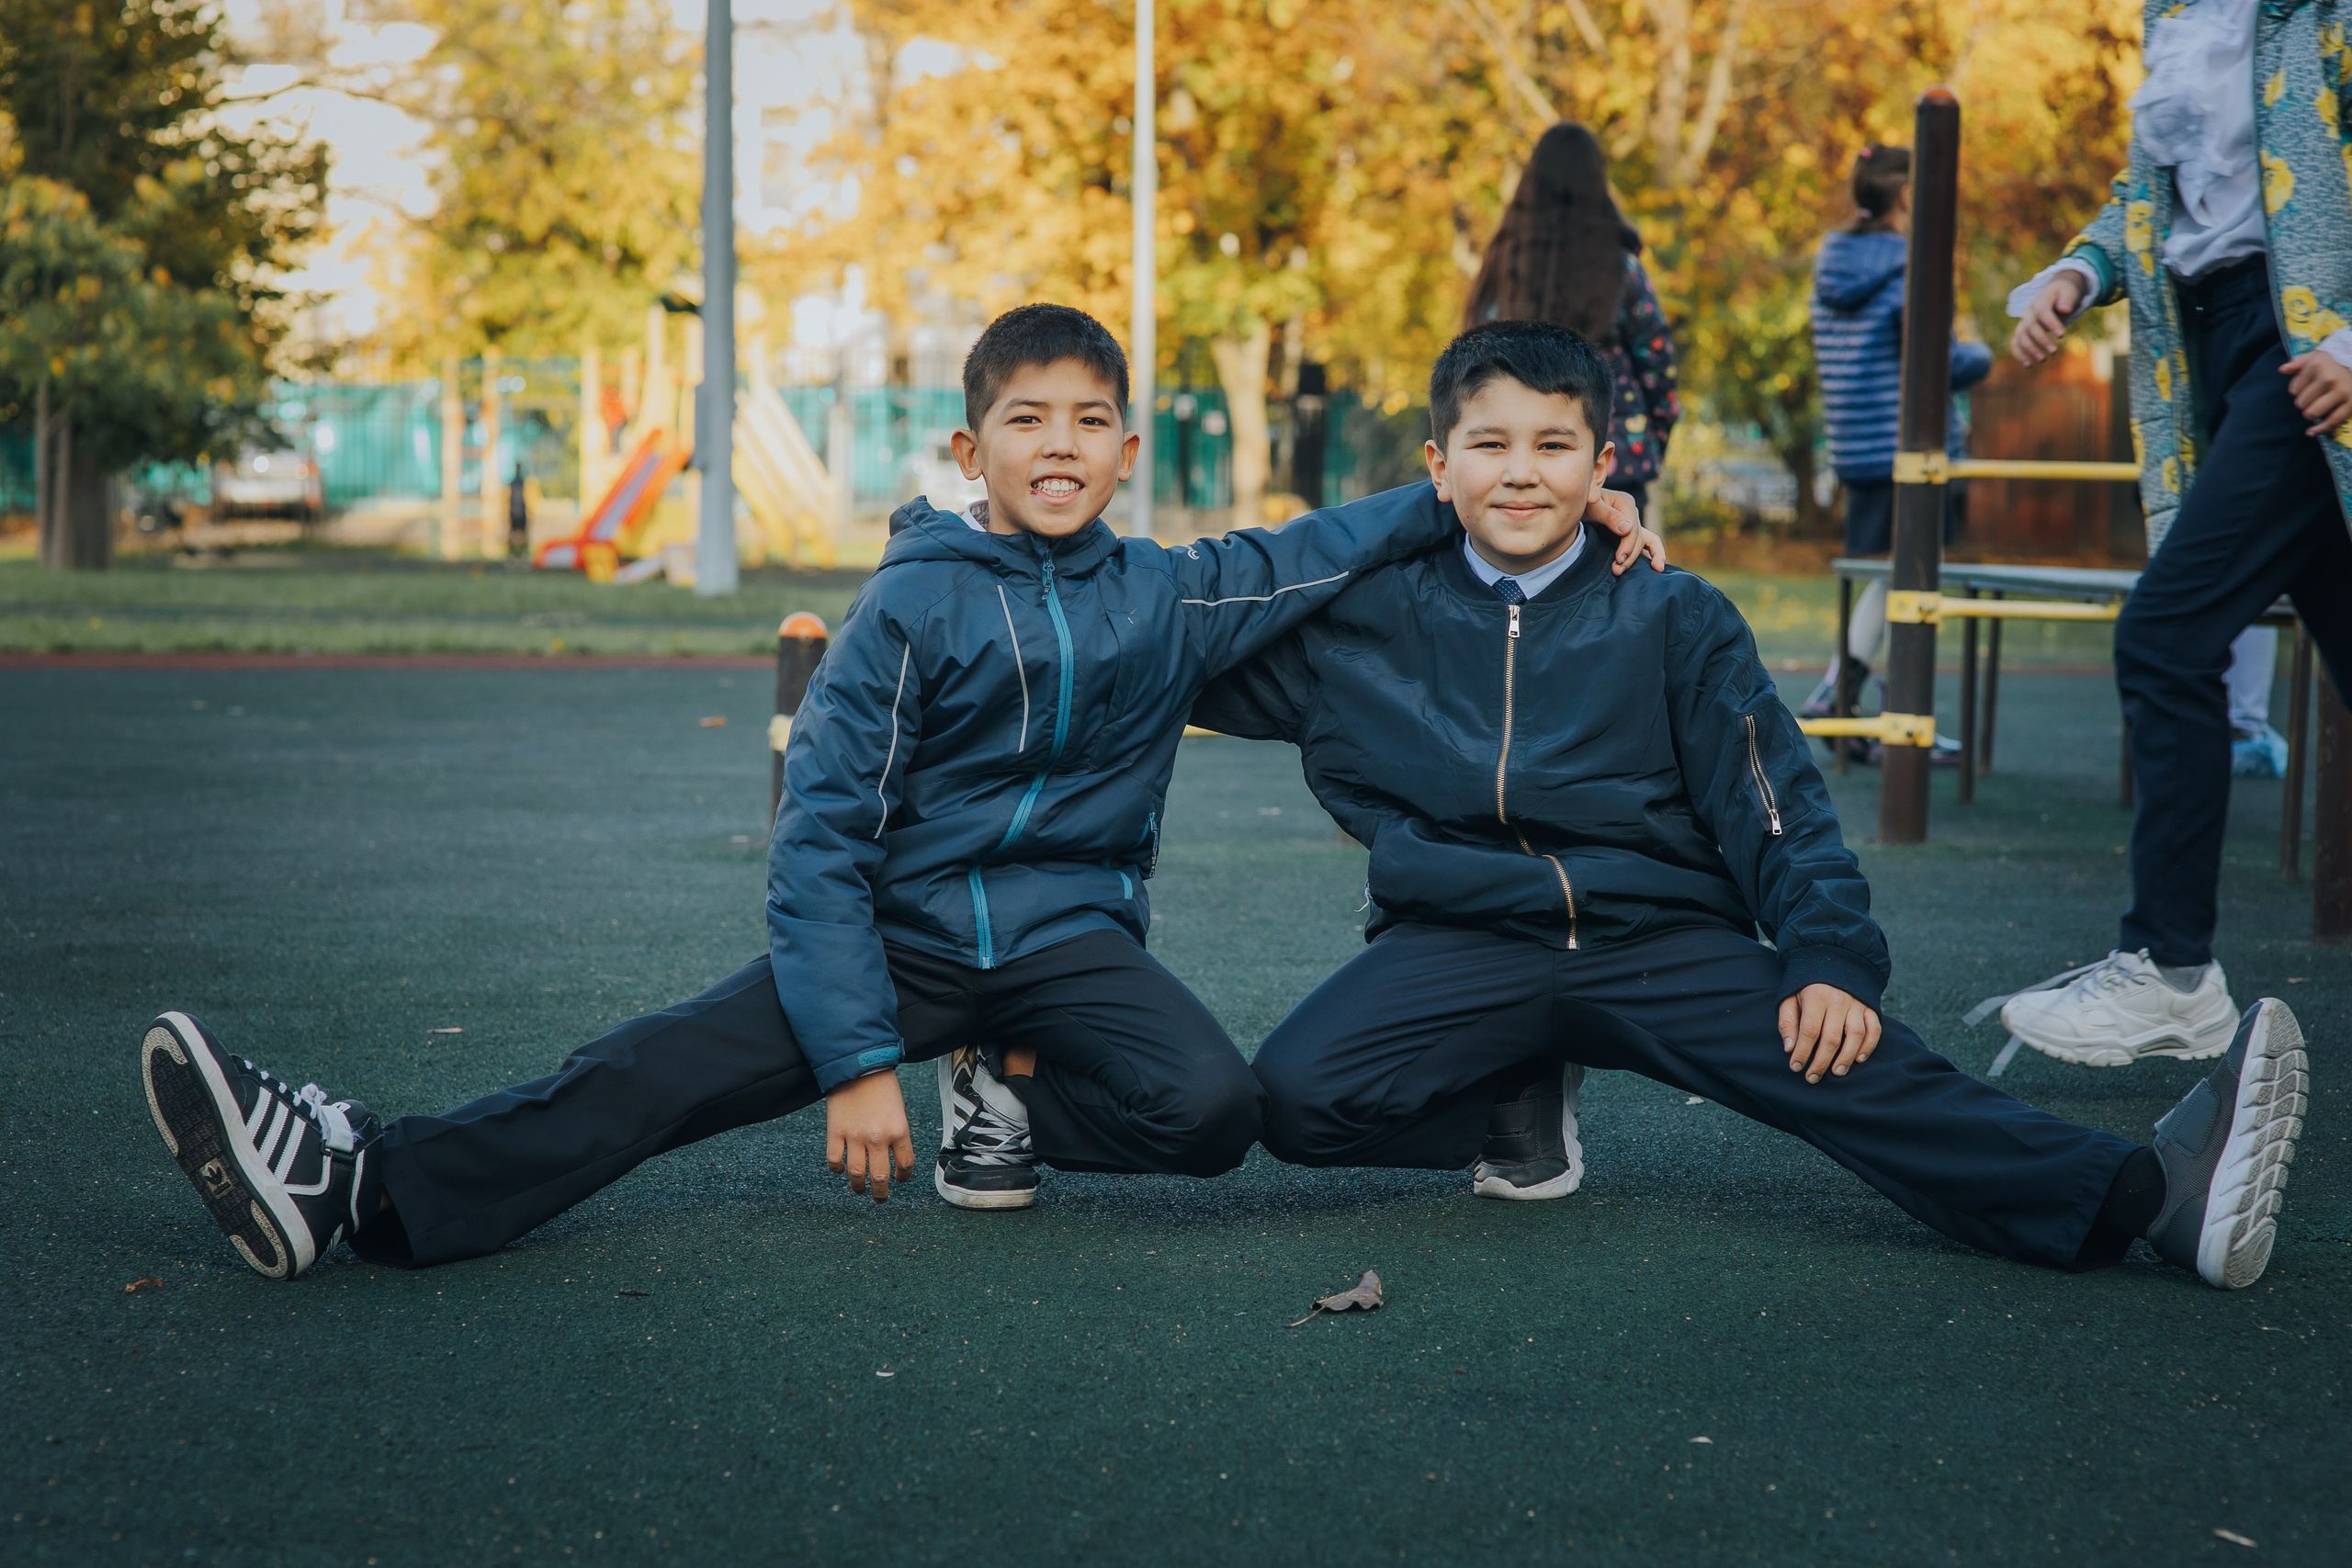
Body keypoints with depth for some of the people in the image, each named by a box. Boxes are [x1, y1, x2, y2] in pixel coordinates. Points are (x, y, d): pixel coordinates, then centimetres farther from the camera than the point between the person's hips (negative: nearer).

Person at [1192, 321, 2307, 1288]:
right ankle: (1519, 1110, 0)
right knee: (1296, 1091, -26)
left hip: (1662, 939, -1)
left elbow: (1775, 805, 5)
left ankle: (2156, 1193, -41)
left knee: (1855, 1070, -24)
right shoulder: (1365, 622, 7)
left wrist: (1832, 959, -8)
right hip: (1461, 947, 1)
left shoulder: (1672, 622, 8)